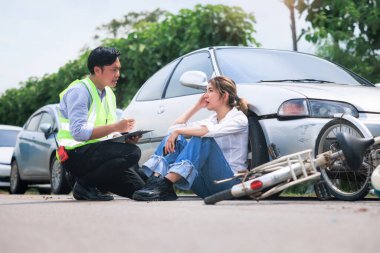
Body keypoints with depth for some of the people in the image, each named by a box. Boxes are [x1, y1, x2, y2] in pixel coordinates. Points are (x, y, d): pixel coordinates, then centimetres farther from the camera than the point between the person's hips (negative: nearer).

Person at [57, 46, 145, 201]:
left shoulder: (109, 94, 14)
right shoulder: (78, 91, -14)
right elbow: (79, 132, -26)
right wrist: (115, 127, -26)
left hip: (97, 152, 9)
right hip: (76, 154, -9)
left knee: (138, 189, 2)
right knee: (132, 152, -27)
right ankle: (84, 185, -15)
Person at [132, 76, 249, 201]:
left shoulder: (239, 119, -4)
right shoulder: (213, 119, 18)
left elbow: (209, 130, -25)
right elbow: (177, 126, 15)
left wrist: (178, 131, -20)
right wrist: (197, 106, 13)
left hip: (229, 181, -6)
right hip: (207, 185, 7)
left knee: (202, 138, -29)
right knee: (175, 139, -6)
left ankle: (165, 184, -41)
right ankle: (155, 180, -29)